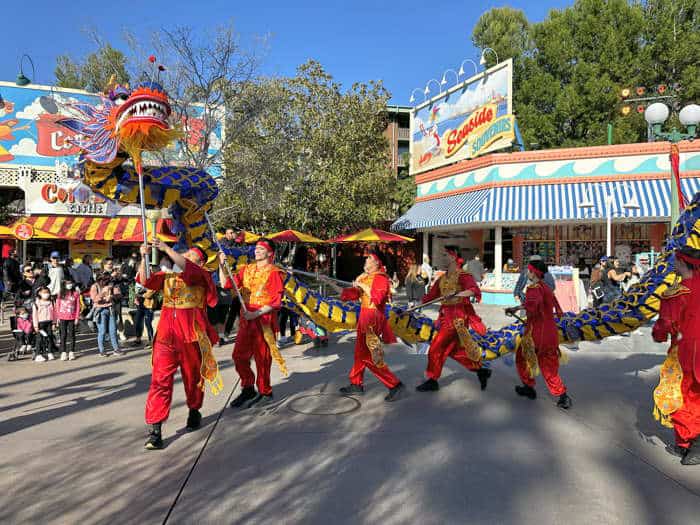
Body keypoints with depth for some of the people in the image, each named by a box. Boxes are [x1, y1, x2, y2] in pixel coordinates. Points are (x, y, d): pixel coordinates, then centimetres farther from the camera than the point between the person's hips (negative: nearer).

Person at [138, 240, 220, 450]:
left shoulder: (202, 275, 1)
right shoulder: (167, 276, 12)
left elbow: (187, 268, -20)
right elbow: (146, 281, -2)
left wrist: (166, 248, -24)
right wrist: (144, 257, -14)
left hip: (192, 335, -2)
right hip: (166, 335, 2)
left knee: (193, 377, 15)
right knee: (160, 380, -4)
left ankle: (194, 411, 39)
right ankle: (155, 431, 0)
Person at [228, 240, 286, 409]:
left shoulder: (274, 272, -7)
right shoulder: (247, 269, 12)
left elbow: (275, 301, -13)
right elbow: (228, 284, 7)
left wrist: (256, 313, -20)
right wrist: (222, 265, -3)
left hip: (264, 321, -6)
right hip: (246, 320, 6)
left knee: (262, 358, 2)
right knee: (239, 355, 8)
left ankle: (264, 393, 18)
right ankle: (248, 389, 26)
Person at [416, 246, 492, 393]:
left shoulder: (462, 275, -11)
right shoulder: (443, 278, 12)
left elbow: (475, 290, -25)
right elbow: (431, 295, 14)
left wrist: (456, 294, -38)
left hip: (457, 317, -8)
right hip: (446, 317, 8)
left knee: (436, 348, -4)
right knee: (455, 350, 15)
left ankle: (432, 381, 11)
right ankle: (481, 371, 29)